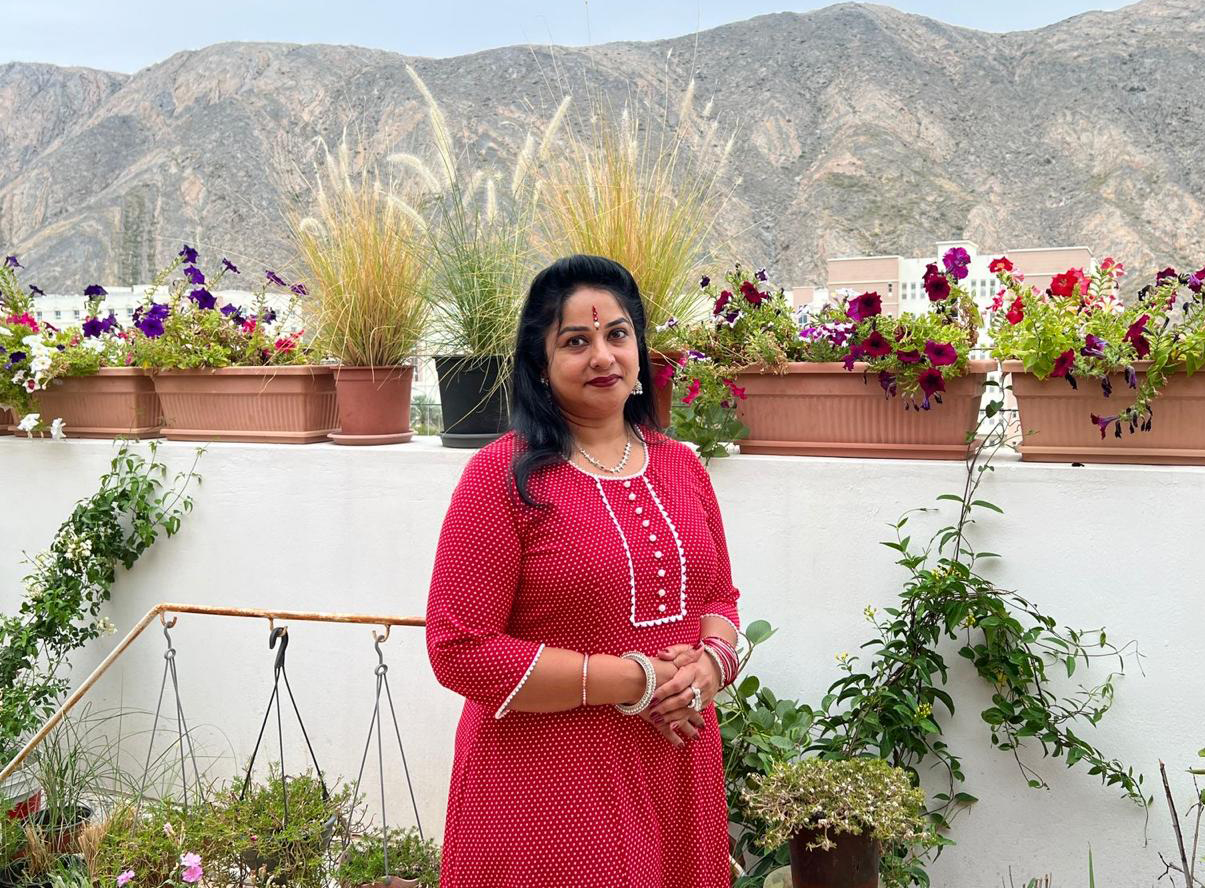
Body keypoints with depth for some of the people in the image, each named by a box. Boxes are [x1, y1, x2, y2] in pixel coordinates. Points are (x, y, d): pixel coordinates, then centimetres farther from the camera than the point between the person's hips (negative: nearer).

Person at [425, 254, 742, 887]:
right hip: (550, 788, -5)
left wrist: (711, 662, -6)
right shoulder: (505, 475, -11)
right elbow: (459, 651, -15)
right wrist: (629, 681, -16)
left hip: (678, 777, 6)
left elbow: (719, 597, 17)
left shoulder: (680, 466, 7)